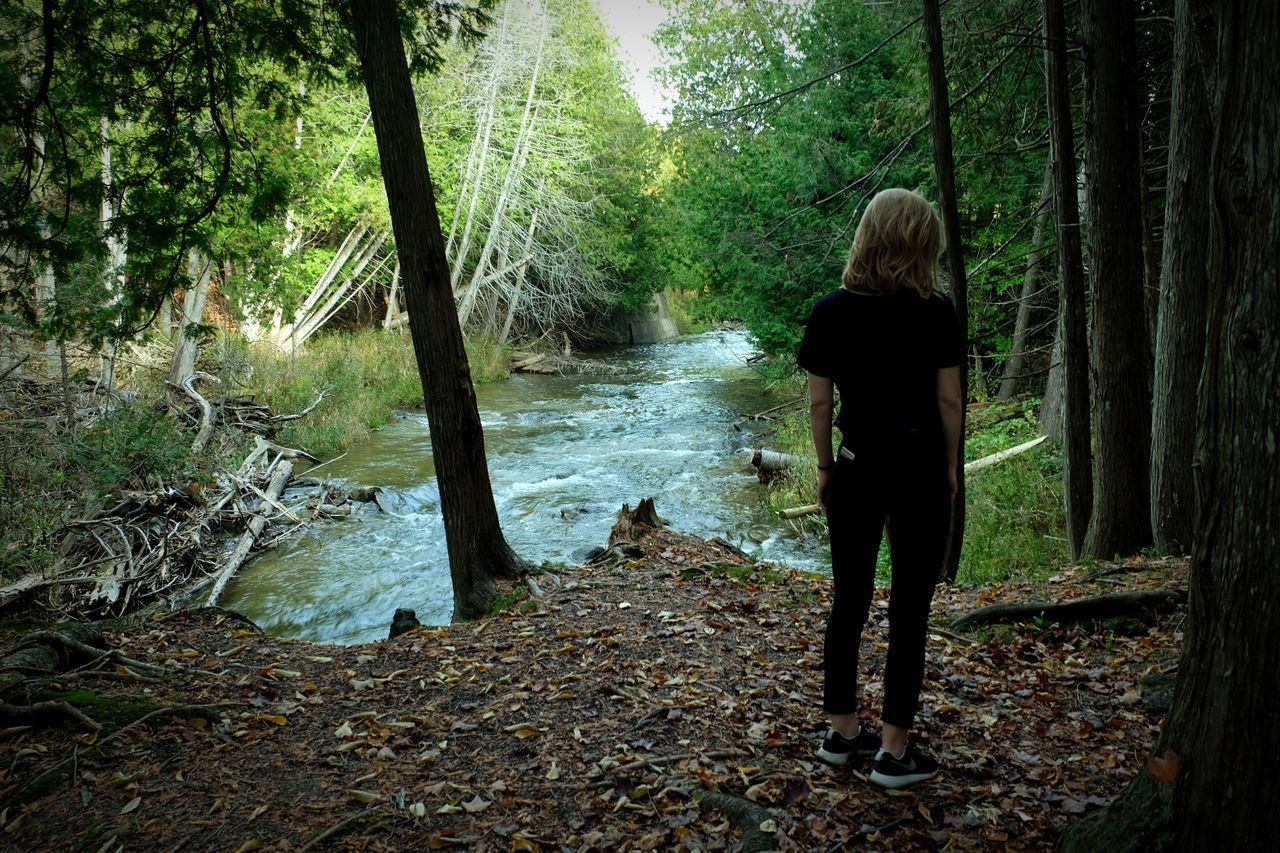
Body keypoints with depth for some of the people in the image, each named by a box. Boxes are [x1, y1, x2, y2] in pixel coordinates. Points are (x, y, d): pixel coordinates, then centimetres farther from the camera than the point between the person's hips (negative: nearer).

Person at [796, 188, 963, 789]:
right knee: (909, 609, 6)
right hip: (919, 468, -2)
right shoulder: (935, 313, -9)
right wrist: (950, 469, 8)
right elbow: (948, 402, -5)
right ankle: (894, 753, 12)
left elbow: (819, 404, -1)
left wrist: (825, 468, 11)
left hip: (856, 468, 3)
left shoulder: (831, 313, -4)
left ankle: (841, 733, 26)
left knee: (849, 599, 15)